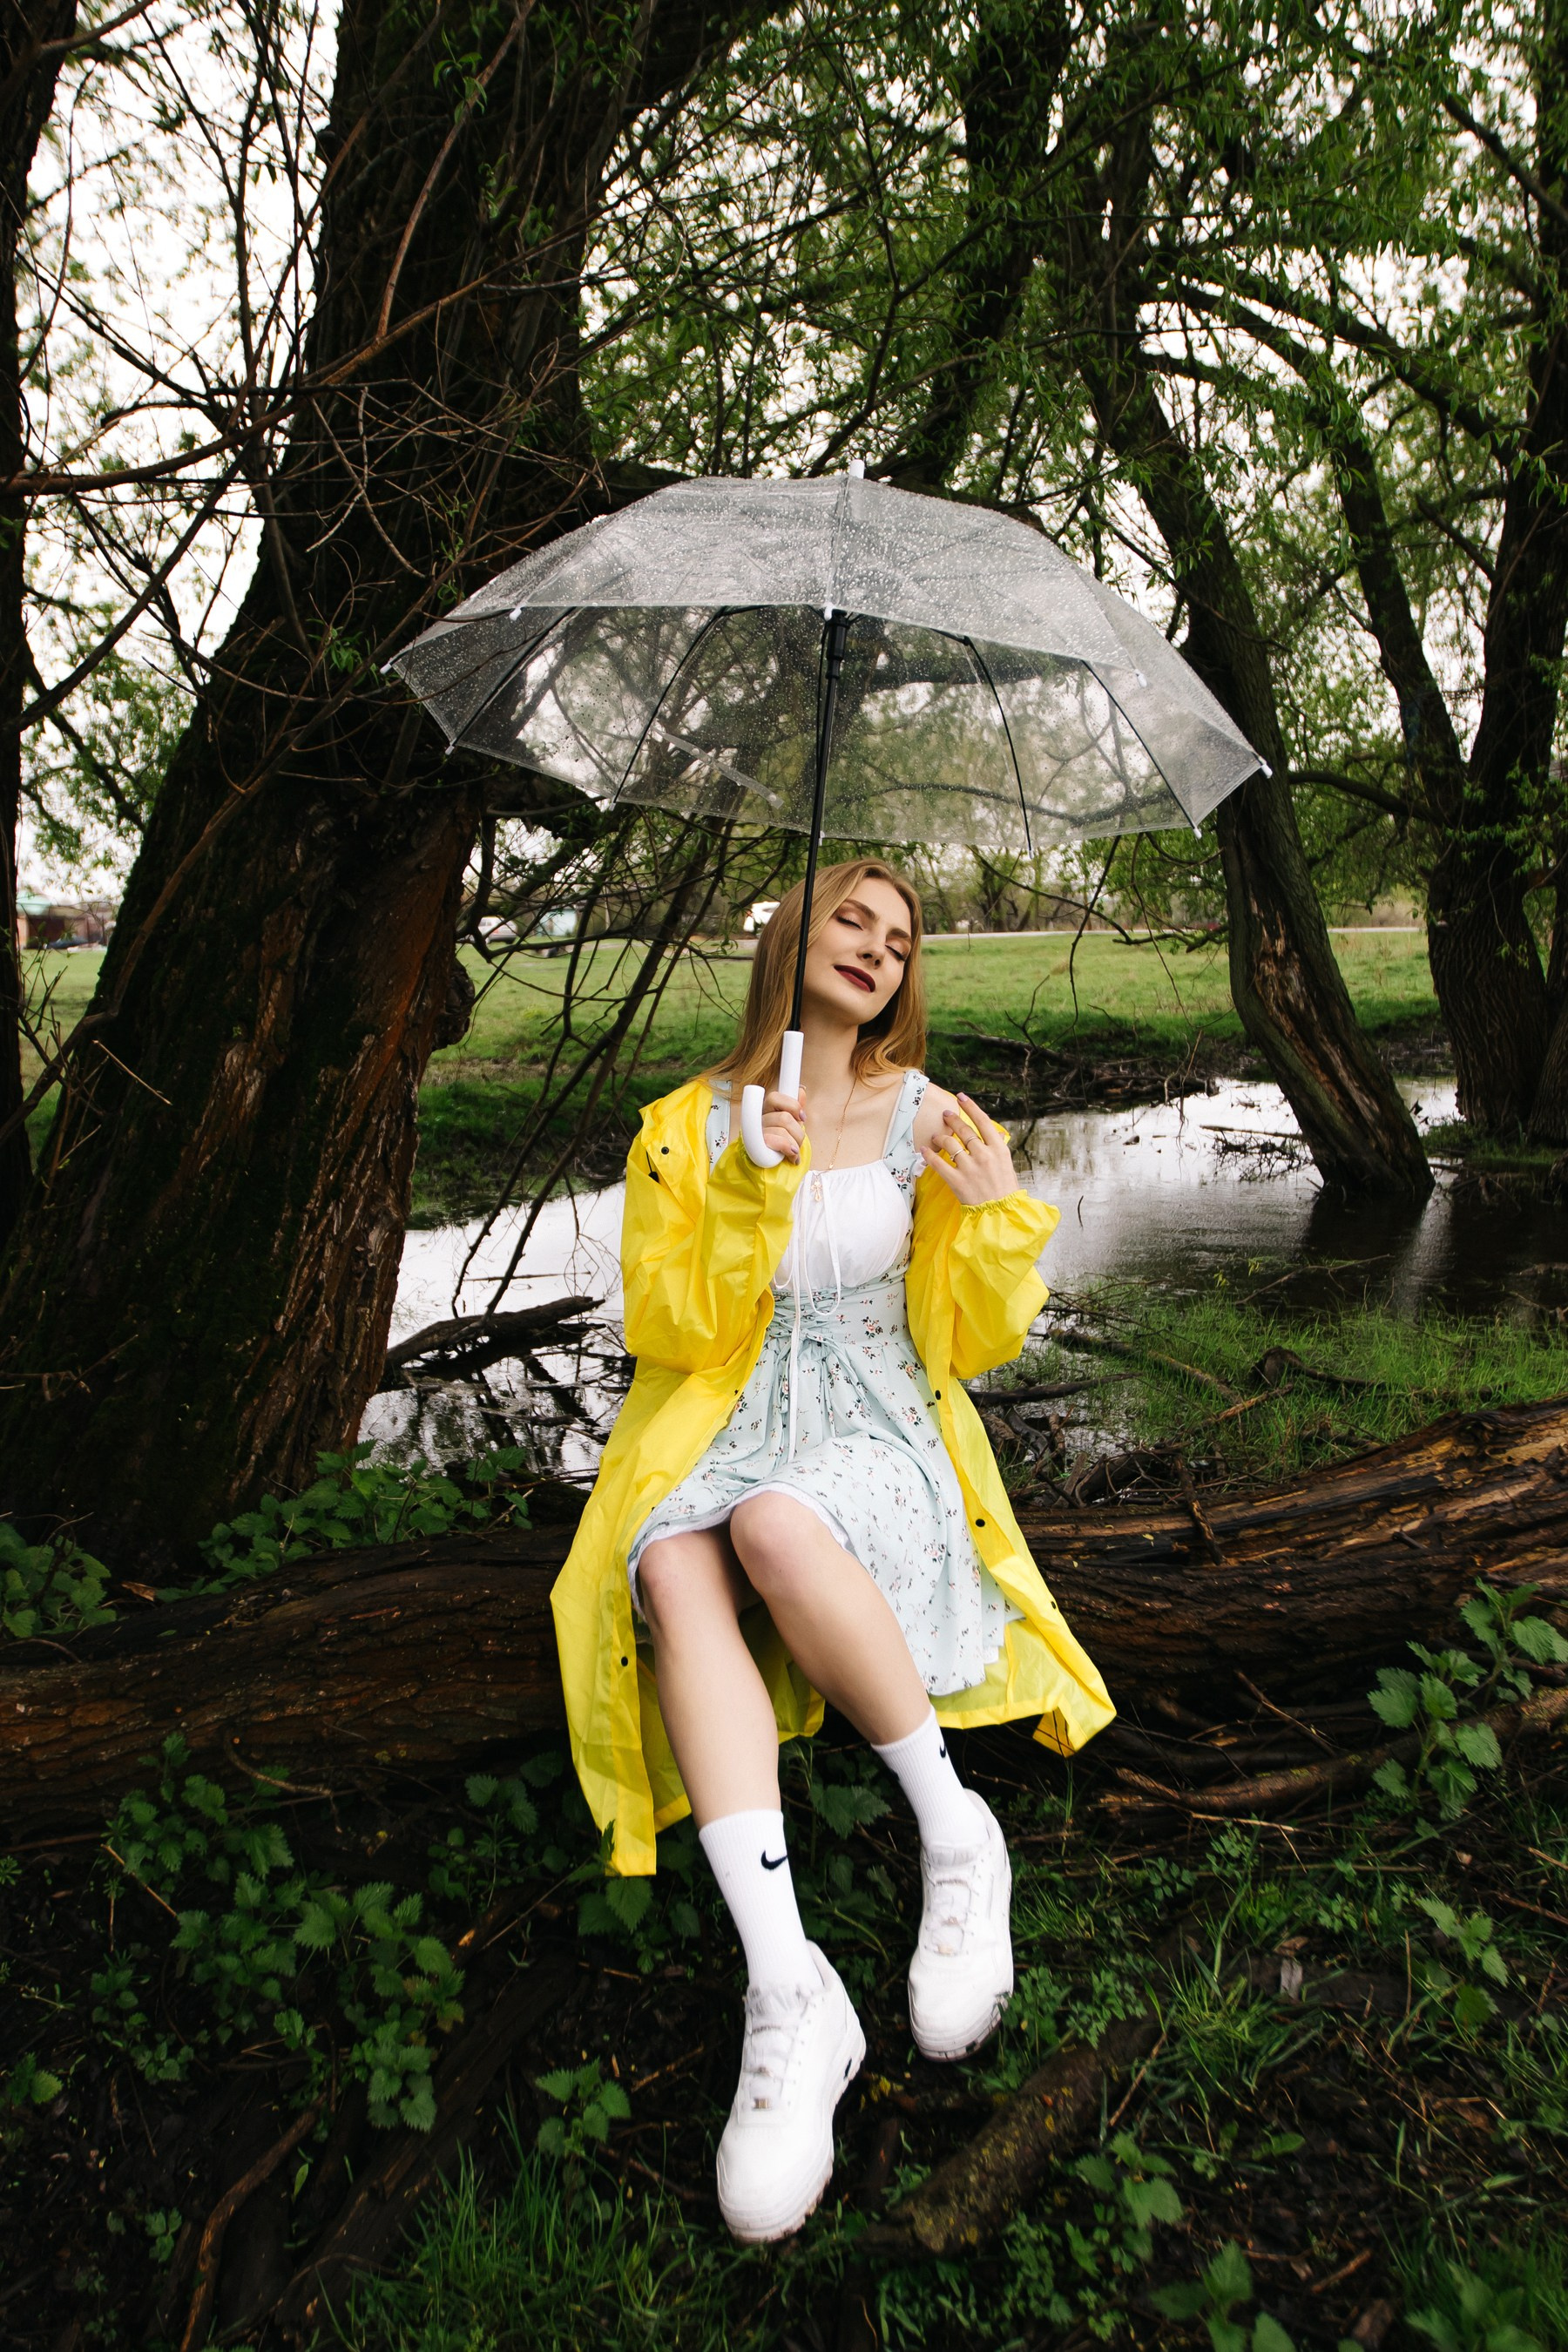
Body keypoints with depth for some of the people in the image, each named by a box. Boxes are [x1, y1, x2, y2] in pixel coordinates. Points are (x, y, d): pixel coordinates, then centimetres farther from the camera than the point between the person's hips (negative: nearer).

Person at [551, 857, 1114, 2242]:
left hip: (880, 1442, -1)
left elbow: (976, 1344, 6)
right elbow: (668, 1332, 0)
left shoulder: (926, 1119, 6)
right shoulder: (687, 1127, 7)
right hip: (723, 1434, 2)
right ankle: (787, 1991, -34)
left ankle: (958, 1839, -16)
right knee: (673, 1566, -33)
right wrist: (750, 1201, -14)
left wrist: (996, 1220, -13)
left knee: (776, 1524, -36)